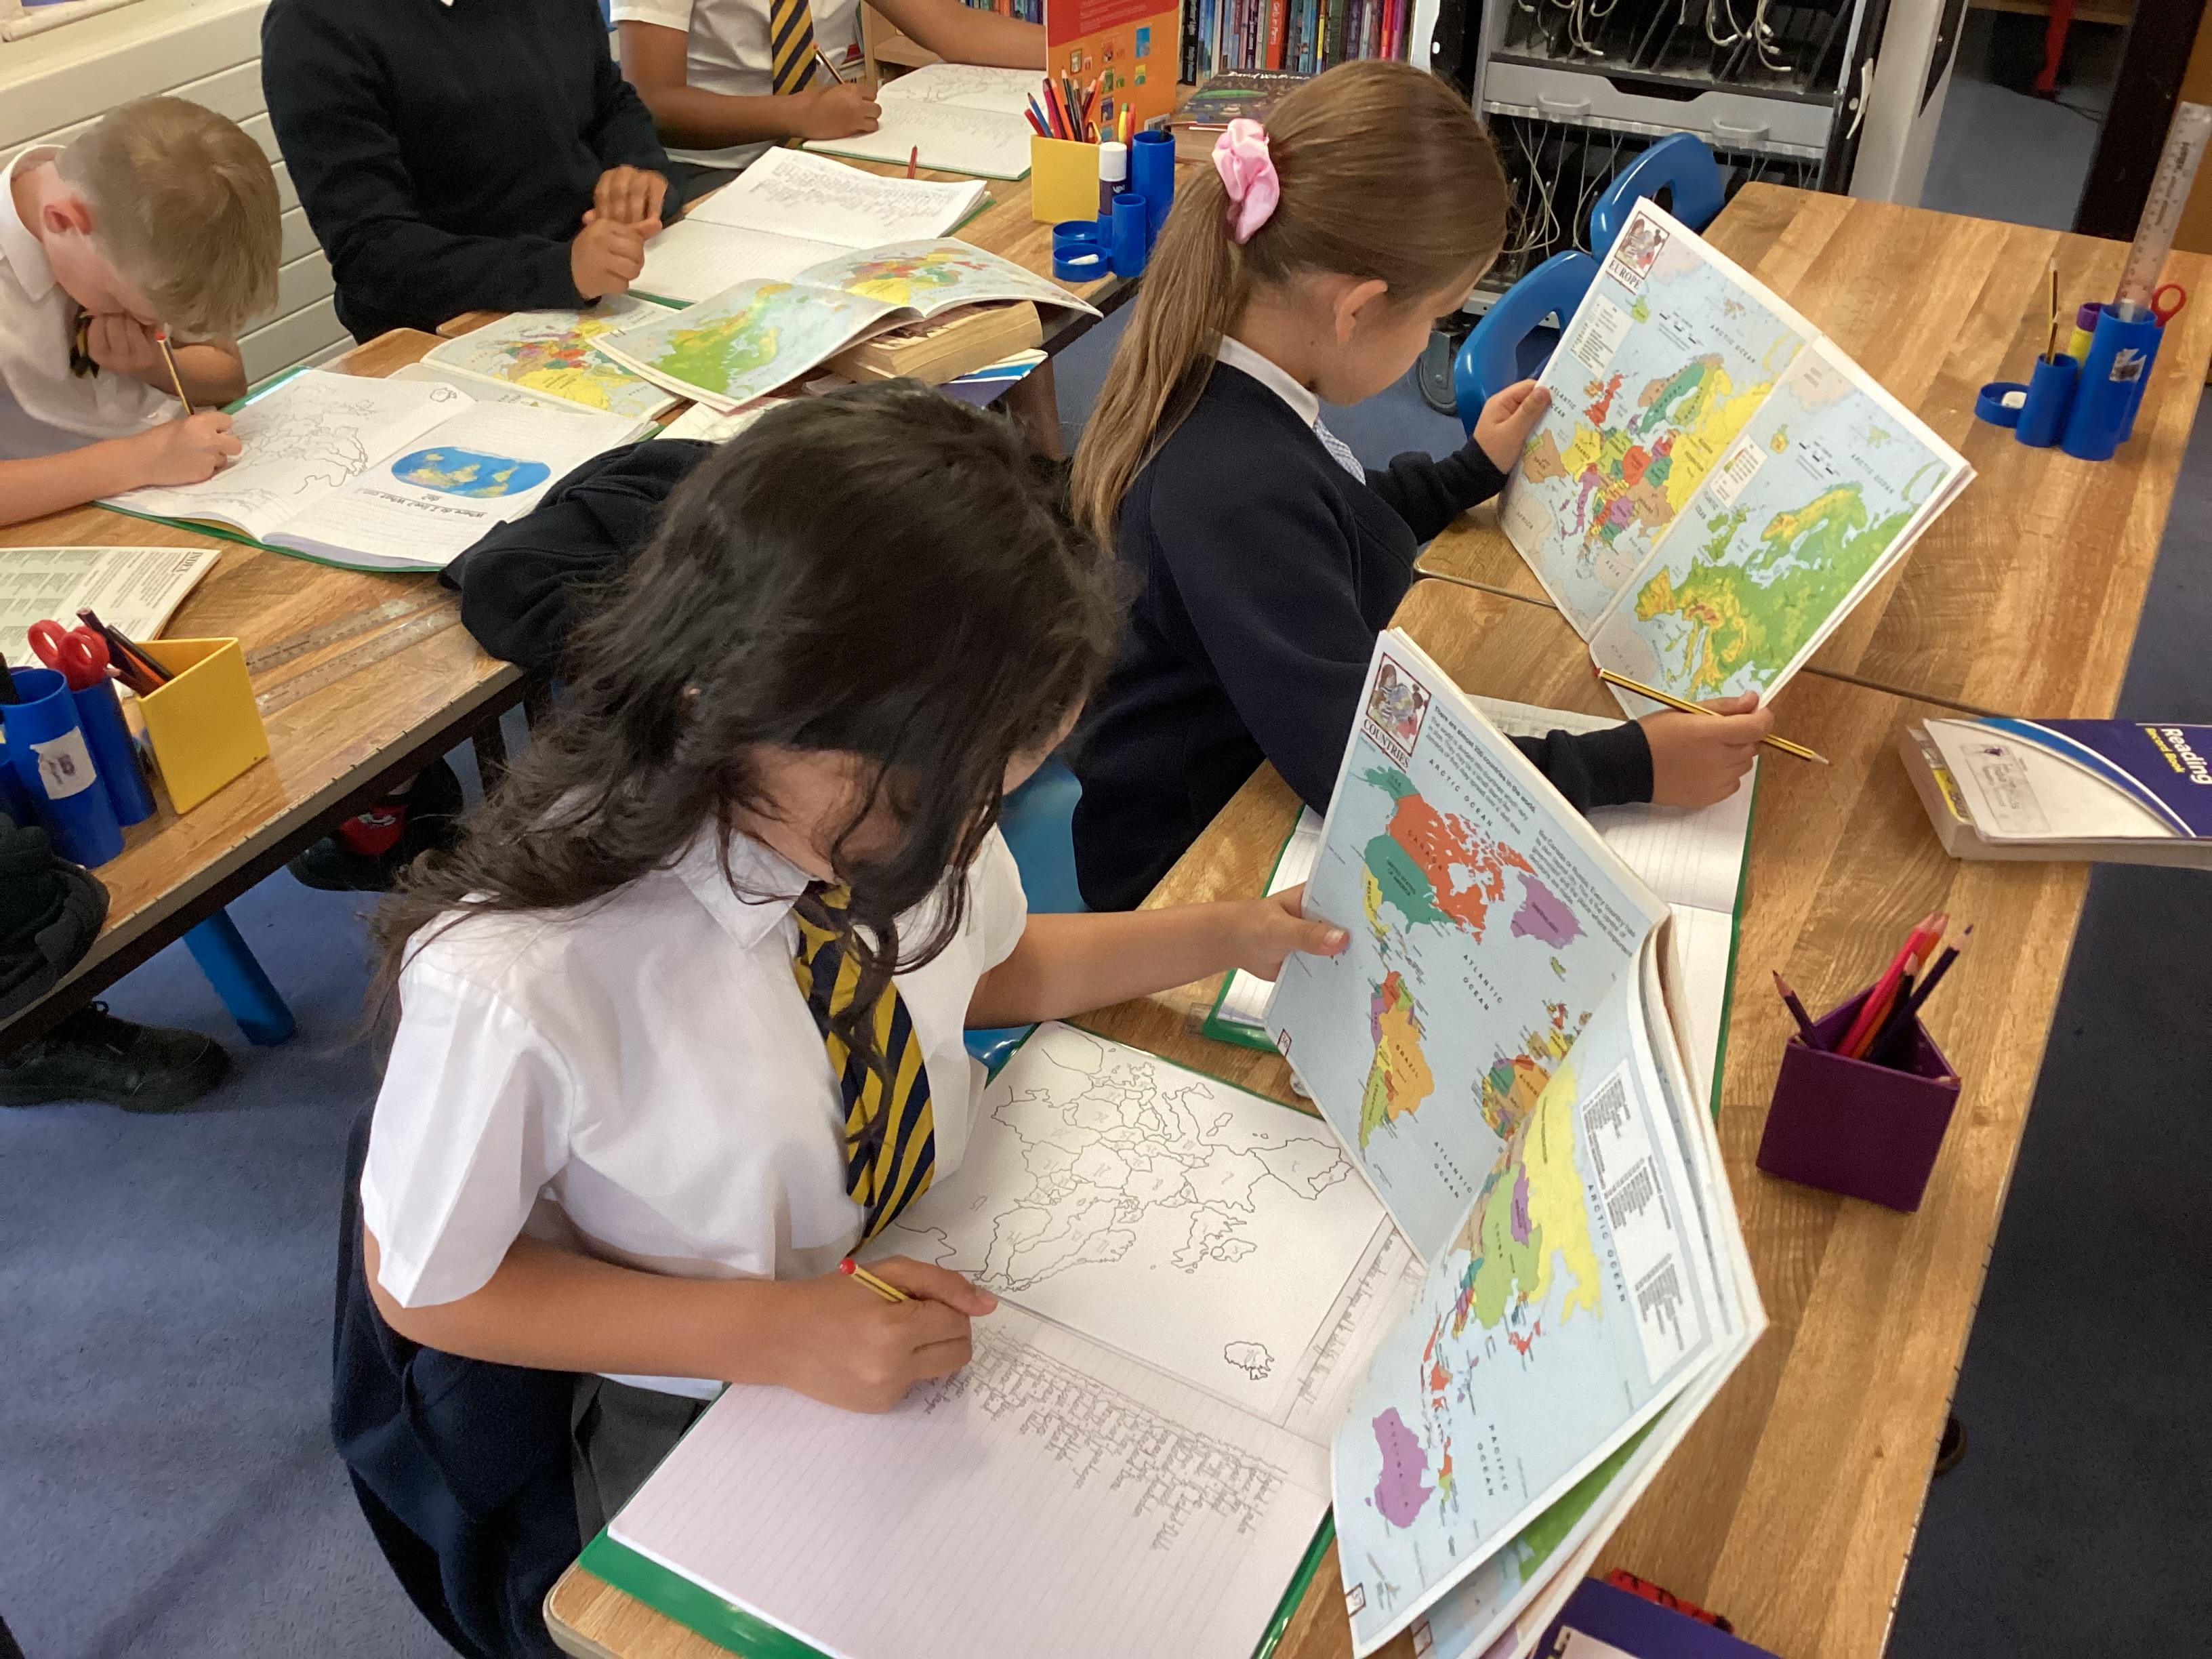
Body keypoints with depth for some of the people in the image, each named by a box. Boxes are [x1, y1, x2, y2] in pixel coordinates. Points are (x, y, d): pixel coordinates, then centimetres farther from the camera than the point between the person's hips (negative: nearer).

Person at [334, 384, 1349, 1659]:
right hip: (699, 1412, -4)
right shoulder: (519, 989, -34)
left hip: (942, 1300, 4)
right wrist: (772, 1332, -24)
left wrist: (1221, 935, -2)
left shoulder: (901, 782, -18)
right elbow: (424, 1287, -15)